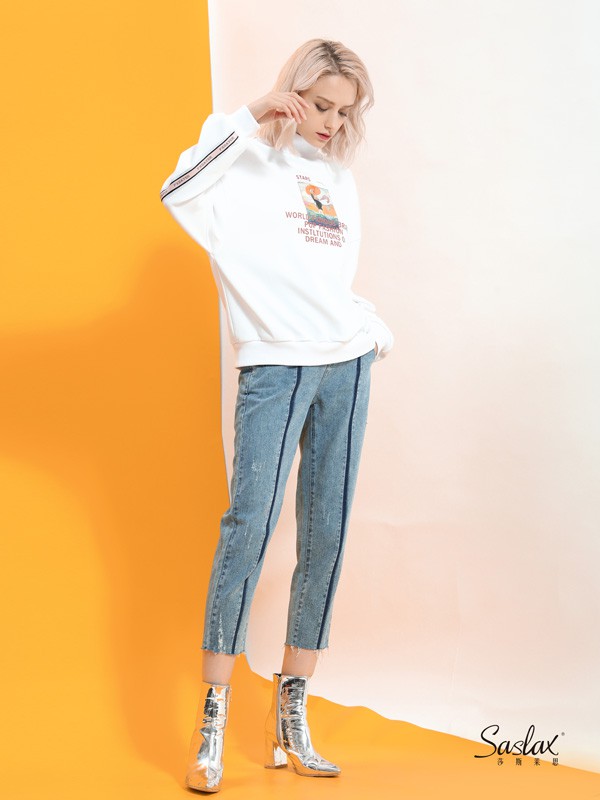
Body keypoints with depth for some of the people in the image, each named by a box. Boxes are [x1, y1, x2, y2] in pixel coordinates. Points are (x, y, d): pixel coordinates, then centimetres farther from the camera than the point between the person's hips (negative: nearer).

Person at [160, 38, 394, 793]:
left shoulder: (338, 176, 20)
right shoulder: (247, 162, 2)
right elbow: (178, 193, -19)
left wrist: (375, 326, 13)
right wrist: (250, 121, -16)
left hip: (348, 365, 6)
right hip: (275, 364, -6)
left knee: (326, 537, 3)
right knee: (249, 525, -13)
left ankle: (290, 719, 12)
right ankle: (212, 721, -5)